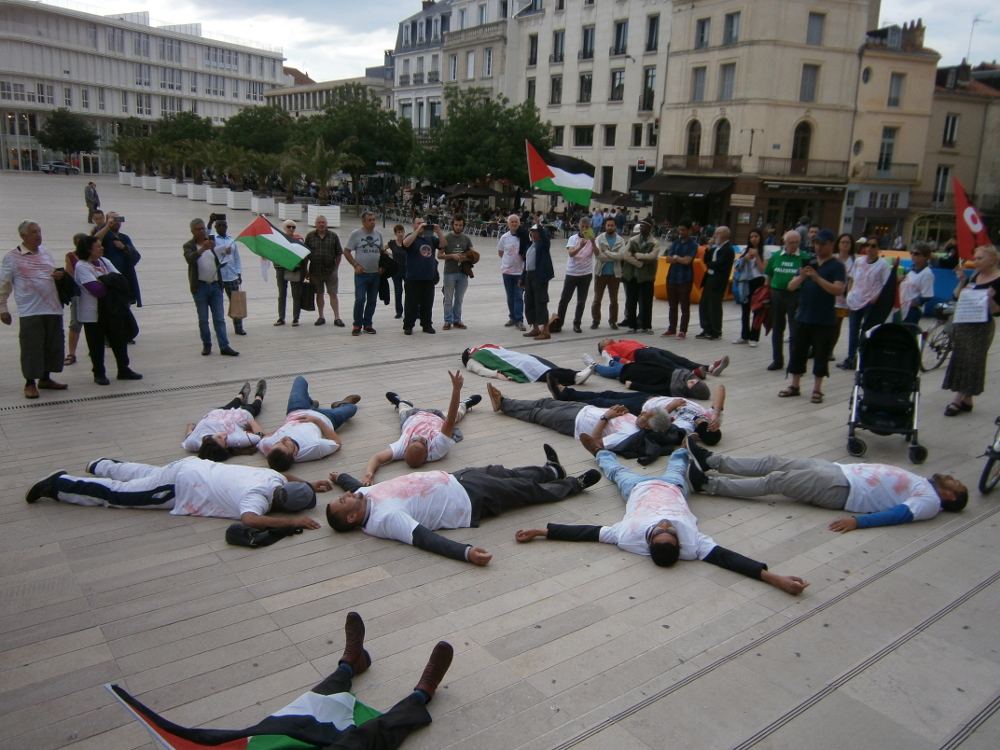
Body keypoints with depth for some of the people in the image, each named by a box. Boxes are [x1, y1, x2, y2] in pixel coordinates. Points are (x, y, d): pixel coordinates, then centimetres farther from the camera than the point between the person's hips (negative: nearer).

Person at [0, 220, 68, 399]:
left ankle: (45, 379, 23)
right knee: (31, 348, -2)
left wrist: (59, 275, 1)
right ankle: (30, 383, 8)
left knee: (53, 346, 10)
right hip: (30, 312, -5)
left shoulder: (46, 254, 13)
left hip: (53, 309, 5)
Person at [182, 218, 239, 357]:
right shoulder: (189, 245, 0)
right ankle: (206, 345, 16)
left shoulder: (212, 241, 10)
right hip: (200, 287, -3)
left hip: (215, 285, 3)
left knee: (219, 318, 0)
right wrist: (203, 248, -35)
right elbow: (189, 258, -23)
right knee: (203, 319, 5)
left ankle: (224, 346, -1)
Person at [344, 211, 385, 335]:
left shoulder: (378, 234, 8)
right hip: (361, 273, -4)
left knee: (372, 301, 9)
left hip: (376, 274, 4)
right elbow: (346, 251, -2)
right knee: (360, 300, -9)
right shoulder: (356, 234, -4)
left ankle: (367, 324, 20)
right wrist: (356, 265, -11)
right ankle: (357, 325, 3)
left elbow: (382, 252, 17)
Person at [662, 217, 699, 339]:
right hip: (672, 277, 6)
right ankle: (672, 329, 20)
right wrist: (680, 259, -11)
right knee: (672, 306, 12)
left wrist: (675, 257, -3)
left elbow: (687, 260, -17)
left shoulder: (693, 244, -6)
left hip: (685, 279, -6)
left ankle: (683, 331, 5)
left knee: (684, 307, 1)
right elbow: (668, 258, 2)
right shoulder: (675, 242, 11)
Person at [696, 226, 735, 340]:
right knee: (703, 305, 12)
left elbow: (718, 265, -21)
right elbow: (706, 259, 12)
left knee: (714, 307, -2)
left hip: (718, 282, -9)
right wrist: (710, 247, 2)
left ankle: (716, 332, 10)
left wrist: (708, 265, -2)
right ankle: (707, 330, 21)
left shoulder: (728, 249, -13)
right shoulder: (716, 247, 14)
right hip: (709, 279, 9)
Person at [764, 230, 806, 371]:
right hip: (777, 294, 4)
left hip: (796, 296, -3)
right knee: (777, 329, 11)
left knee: (795, 331, 1)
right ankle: (777, 360, 23)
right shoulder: (776, 256, 6)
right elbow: (768, 277, 12)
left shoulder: (804, 258, -4)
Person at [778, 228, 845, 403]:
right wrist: (801, 277, -15)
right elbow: (791, 287, 5)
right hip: (803, 317, 5)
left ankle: (817, 389, 14)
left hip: (824, 321, -4)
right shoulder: (809, 263, 9)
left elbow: (838, 290, -19)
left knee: (821, 355, 4)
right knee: (797, 353, 9)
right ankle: (794, 386, 21)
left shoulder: (837, 266, -4)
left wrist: (817, 277, -27)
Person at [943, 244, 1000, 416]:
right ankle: (965, 400, 18)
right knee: (960, 359, 9)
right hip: (962, 323, 7)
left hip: (981, 327, -7)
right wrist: (962, 281, -5)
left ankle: (959, 399, 5)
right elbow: (957, 296, 8)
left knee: (971, 361, -1)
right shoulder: (975, 276, 7)